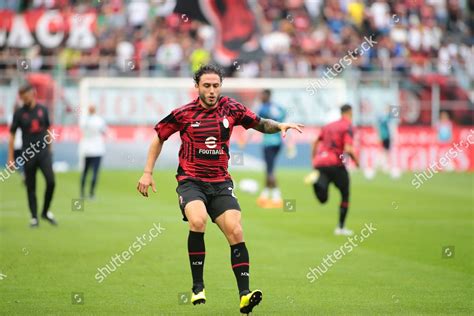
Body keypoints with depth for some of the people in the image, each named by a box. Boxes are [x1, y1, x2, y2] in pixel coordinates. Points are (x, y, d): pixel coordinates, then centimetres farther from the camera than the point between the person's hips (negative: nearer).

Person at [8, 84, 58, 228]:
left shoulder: (43, 110, 6)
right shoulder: (19, 113, -1)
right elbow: (12, 135, 1)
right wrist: (10, 158, -3)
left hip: (44, 153, 1)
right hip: (28, 155, -1)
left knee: (51, 181, -11)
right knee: (31, 187, 3)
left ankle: (45, 212, 8)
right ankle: (34, 217, 12)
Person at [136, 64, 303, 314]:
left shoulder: (231, 108, 2)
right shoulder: (183, 113, -3)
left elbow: (260, 124, 14)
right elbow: (159, 138, 10)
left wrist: (279, 125, -8)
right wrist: (147, 173, 6)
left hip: (220, 183, 3)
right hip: (190, 181, -2)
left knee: (235, 231, -15)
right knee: (198, 220, -30)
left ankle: (244, 295, -13)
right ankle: (197, 287, -17)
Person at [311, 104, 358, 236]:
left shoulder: (328, 126, 19)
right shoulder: (348, 126, -2)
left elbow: (316, 142, 22)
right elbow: (348, 149, -14)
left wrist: (313, 159, 32)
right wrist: (356, 161, 2)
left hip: (319, 162, 5)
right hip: (335, 164, -5)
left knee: (323, 199, 1)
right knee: (345, 195, 13)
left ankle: (318, 181, -28)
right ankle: (341, 227, 12)